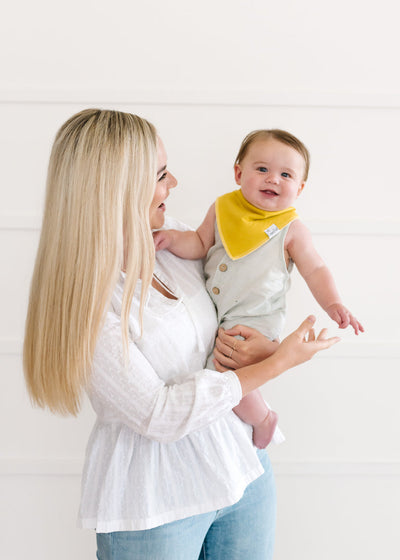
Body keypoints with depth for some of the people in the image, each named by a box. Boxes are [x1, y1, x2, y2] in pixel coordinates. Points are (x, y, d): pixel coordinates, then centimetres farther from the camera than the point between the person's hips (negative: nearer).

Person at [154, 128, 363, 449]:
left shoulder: (292, 230, -7)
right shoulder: (222, 210, 2)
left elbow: (315, 270, -3)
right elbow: (201, 245, 5)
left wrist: (332, 304, -18)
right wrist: (174, 239, -15)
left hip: (254, 318, -6)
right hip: (212, 312, 6)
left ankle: (263, 419, 10)